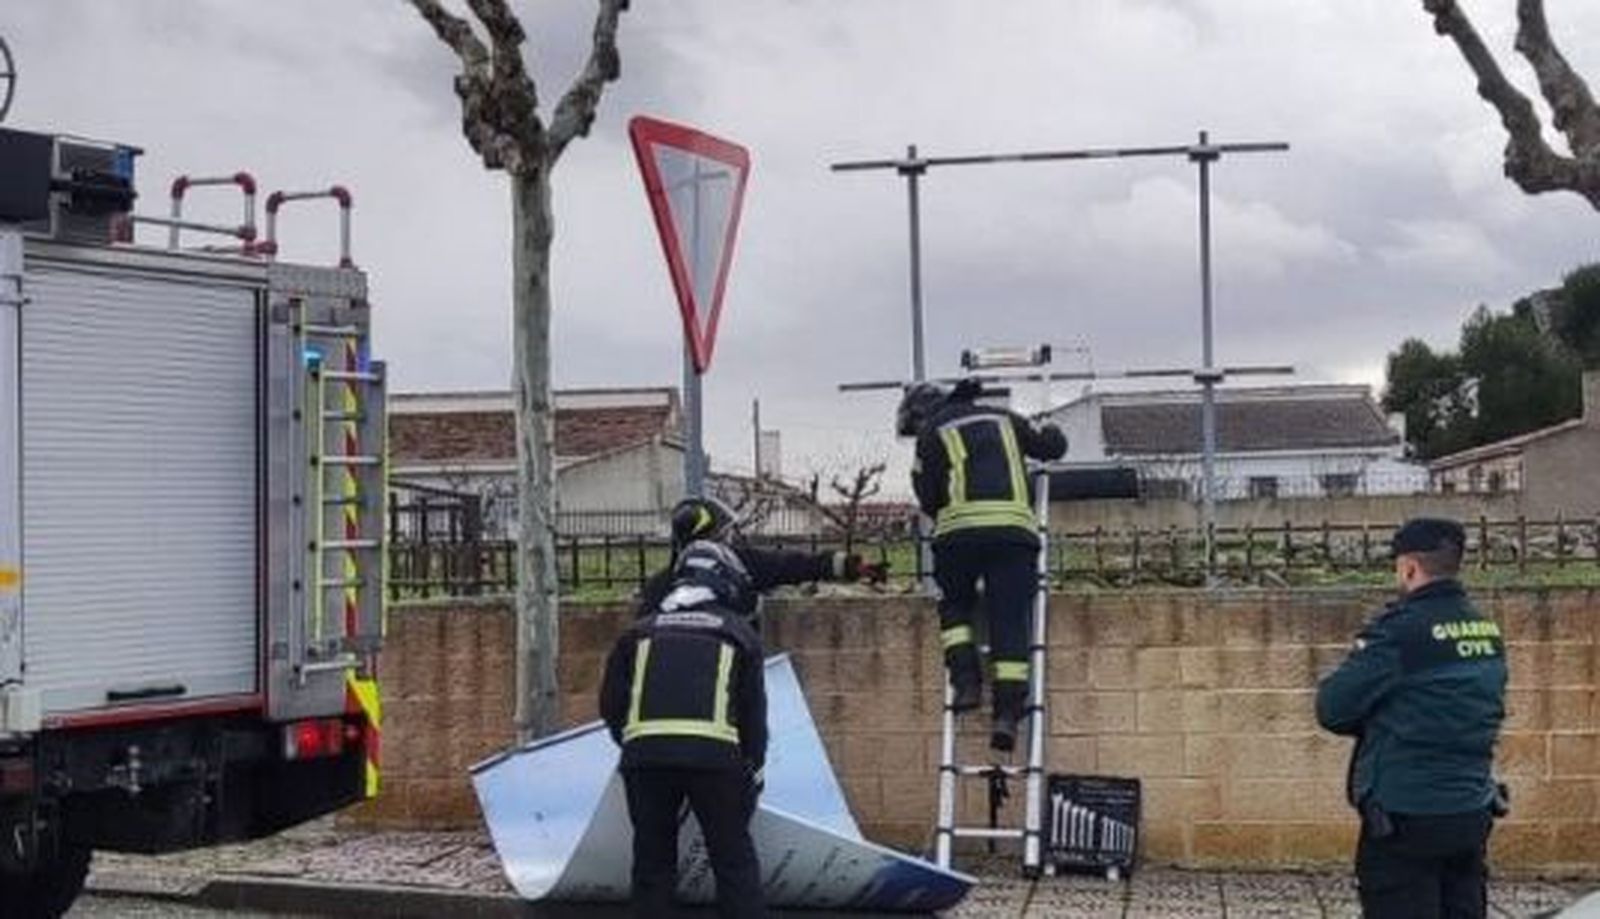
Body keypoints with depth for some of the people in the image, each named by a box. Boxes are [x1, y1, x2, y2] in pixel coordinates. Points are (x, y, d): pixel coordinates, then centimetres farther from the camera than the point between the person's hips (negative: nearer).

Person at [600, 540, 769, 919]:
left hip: (644, 755, 2)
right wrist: (754, 769, 23)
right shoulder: (738, 633, 16)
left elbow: (611, 703, 17)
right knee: (735, 862, 7)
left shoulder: (642, 631, 22)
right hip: (714, 754, -2)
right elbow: (754, 710, 14)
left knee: (652, 862, 12)